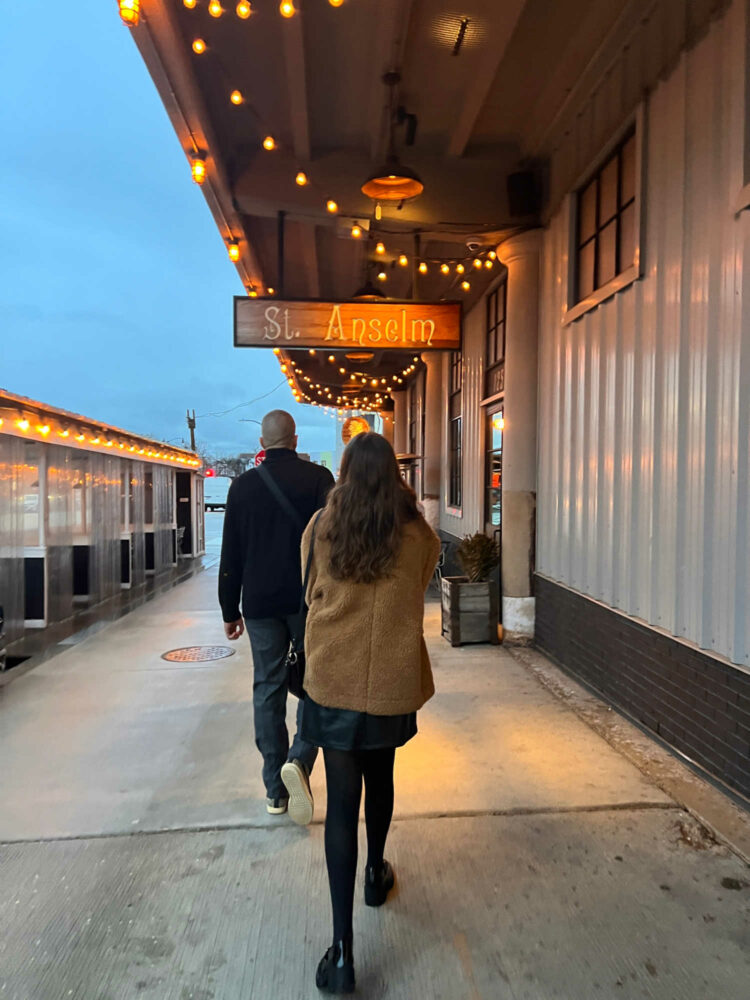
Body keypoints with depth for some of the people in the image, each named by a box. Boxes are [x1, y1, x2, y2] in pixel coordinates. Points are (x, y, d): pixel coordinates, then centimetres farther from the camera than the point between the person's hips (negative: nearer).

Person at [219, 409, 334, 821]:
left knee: (268, 688, 9)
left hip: (260, 604, 2)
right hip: (310, 600, -2)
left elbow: (230, 556, 6)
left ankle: (275, 790, 15)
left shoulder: (243, 485, 3)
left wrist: (230, 610, 13)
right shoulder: (317, 478, -5)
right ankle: (299, 758, -12)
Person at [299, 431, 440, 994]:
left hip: (332, 679, -1)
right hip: (393, 683, 1)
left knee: (342, 801, 5)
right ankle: (376, 873, 46)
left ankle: (343, 948, 6)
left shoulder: (321, 529, -6)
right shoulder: (418, 535, -6)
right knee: (379, 779, 24)